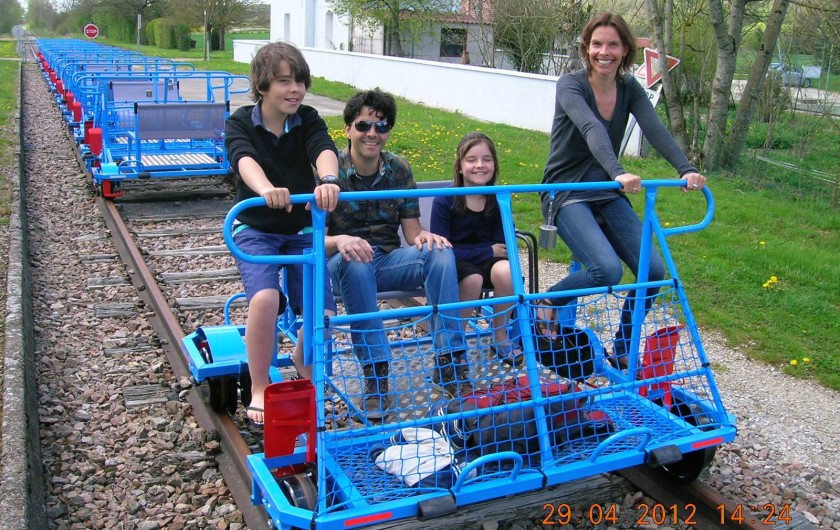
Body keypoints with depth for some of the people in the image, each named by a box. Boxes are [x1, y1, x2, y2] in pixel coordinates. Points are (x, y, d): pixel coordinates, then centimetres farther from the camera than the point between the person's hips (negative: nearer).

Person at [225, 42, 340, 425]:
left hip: (301, 229, 3)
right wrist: (266, 189, -55)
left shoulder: (307, 120, -4)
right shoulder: (240, 123, -10)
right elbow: (244, 159, -32)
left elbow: (325, 150, -26)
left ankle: (303, 362, 24)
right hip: (254, 229, -2)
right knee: (265, 297, -30)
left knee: (323, 314, -11)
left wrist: (328, 180, -50)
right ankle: (259, 389, -10)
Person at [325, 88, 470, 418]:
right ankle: (375, 373, -34)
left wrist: (425, 237, -20)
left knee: (439, 251, -24)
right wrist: (339, 241, -34)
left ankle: (449, 360, -23)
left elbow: (412, 232, 6)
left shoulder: (399, 170, 6)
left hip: (389, 261, 3)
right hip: (344, 265, -3)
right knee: (355, 261, -38)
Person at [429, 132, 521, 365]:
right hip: (453, 262, -3)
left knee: (505, 270, -30)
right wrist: (488, 251, -17)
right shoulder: (444, 201, -13)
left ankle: (500, 335, -8)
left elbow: (502, 244, 2)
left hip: (487, 259, 3)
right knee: (473, 278, -34)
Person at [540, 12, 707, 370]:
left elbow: (655, 130, -13)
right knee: (608, 270, -27)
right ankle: (548, 302, 2)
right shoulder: (570, 85, -13)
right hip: (567, 193, -6)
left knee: (653, 270, -5)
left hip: (608, 194, 6)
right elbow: (592, 130, -32)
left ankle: (622, 352, 14)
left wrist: (686, 169, -30)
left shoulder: (630, 89, 3)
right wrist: (618, 173, -49)